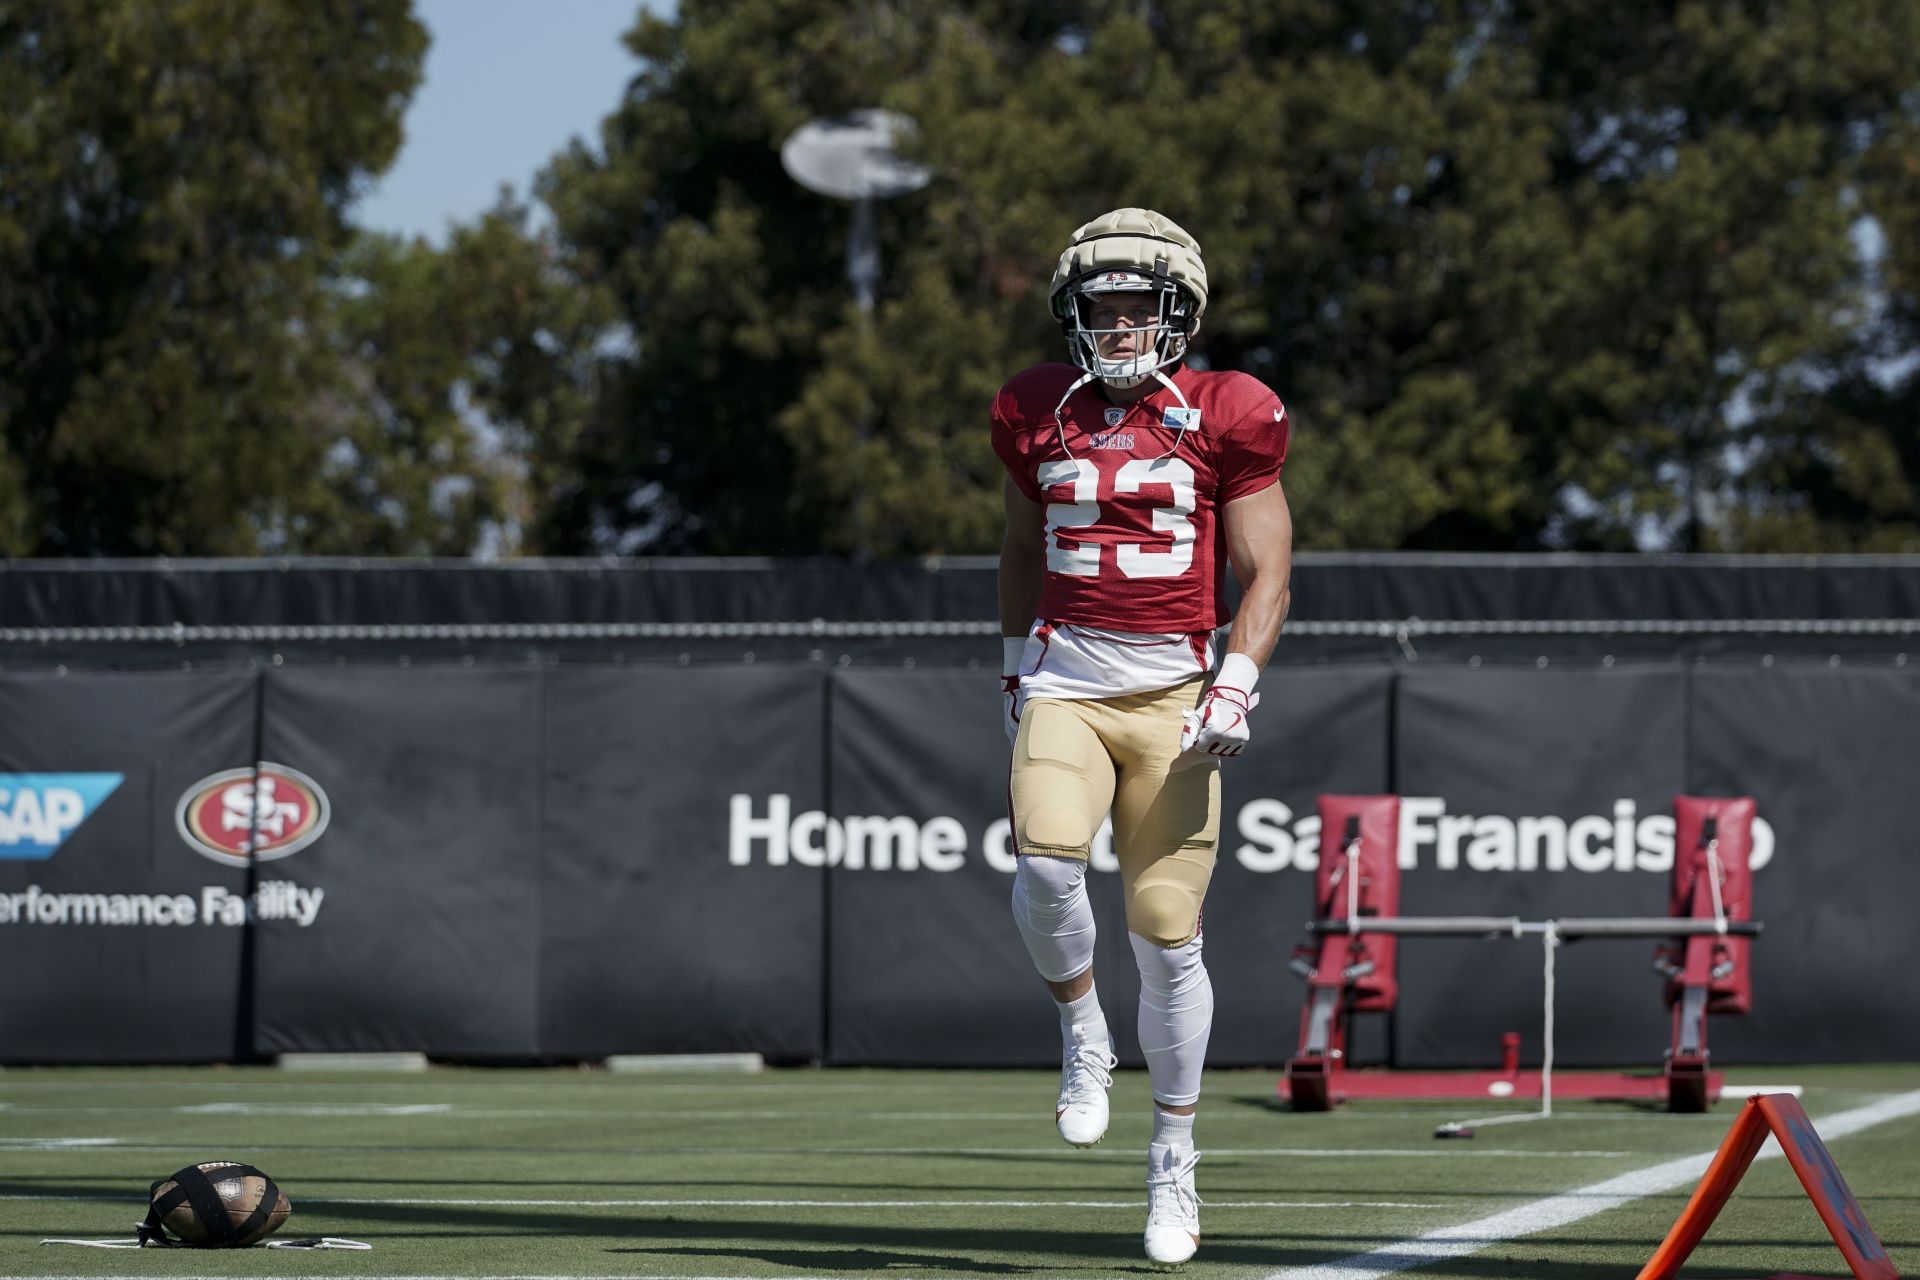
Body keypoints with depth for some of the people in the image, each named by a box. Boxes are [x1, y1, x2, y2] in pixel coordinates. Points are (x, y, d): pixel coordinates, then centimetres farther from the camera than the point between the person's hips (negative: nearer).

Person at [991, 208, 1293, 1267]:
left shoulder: (1224, 422, 0)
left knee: (1166, 934, -2)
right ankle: (1083, 1036, 3)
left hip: (1173, 691, -2)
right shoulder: (1039, 415, 9)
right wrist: (1016, 671, 22)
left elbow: (1265, 574, 2)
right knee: (1047, 864, -26)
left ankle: (1173, 1158, 13)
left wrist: (1234, 688, -11)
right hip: (1065, 680, 2)